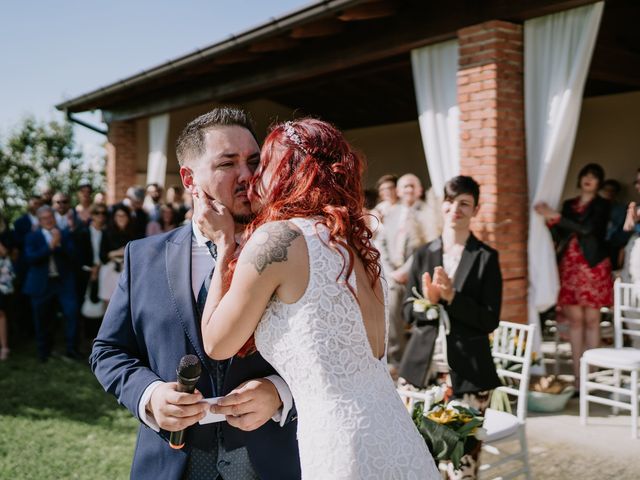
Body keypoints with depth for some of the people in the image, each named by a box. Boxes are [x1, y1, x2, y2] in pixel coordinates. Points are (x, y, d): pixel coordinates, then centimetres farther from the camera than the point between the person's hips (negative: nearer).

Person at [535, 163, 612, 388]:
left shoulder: (602, 205, 3)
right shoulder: (568, 204, 16)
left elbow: (587, 228, -14)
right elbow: (560, 236, 11)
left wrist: (555, 216, -14)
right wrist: (549, 218, -5)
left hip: (593, 266, -3)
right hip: (569, 266, 4)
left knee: (591, 320, -3)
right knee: (575, 320, 2)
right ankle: (577, 377, 6)